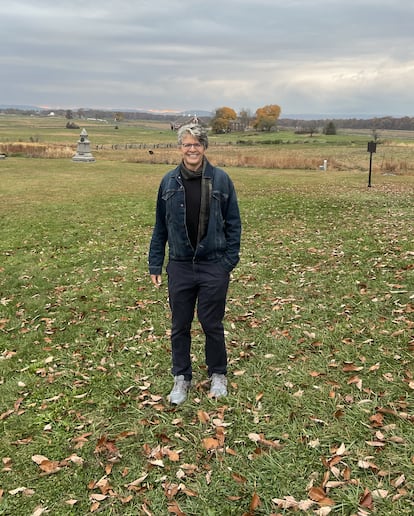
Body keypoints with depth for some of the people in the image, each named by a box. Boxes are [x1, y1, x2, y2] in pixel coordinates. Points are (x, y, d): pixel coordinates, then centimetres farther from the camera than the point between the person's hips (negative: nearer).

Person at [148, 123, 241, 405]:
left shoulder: (221, 179, -4)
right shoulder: (169, 181, 2)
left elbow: (233, 223, 1)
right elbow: (160, 226, 7)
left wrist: (230, 261, -4)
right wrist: (155, 265, 6)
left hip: (214, 266, -2)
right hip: (180, 266, 2)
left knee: (212, 324, 10)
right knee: (180, 326, 11)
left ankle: (218, 375, 30)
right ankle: (182, 378, 28)